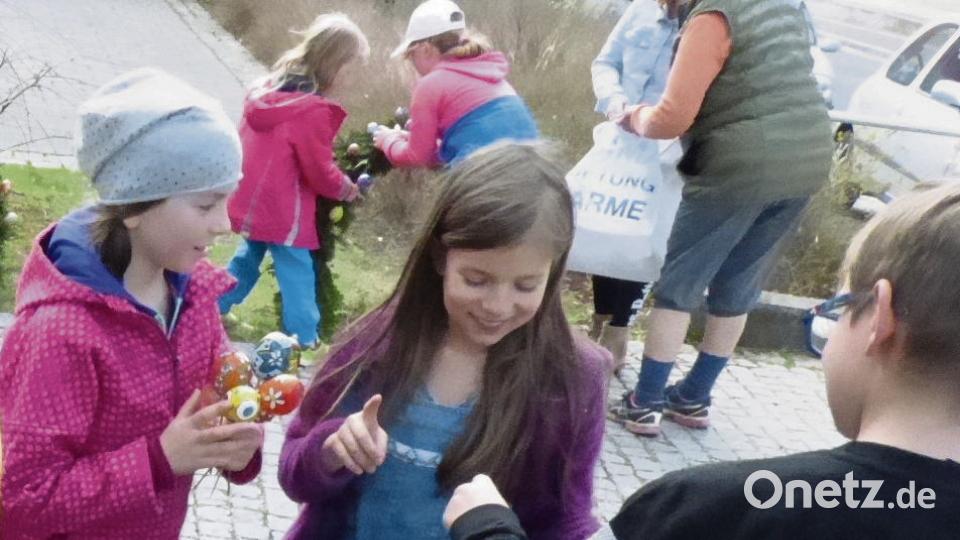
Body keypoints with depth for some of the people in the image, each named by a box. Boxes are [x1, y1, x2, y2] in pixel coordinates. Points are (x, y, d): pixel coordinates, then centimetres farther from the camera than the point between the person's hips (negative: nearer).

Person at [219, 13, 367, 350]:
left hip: (251, 201, 9)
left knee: (248, 257, 24)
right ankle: (304, 340, 6)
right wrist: (348, 190, 3)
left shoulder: (269, 91, 7)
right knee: (297, 273, 1)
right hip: (283, 212, -9)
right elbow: (320, 172, -14)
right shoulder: (315, 110, -20)